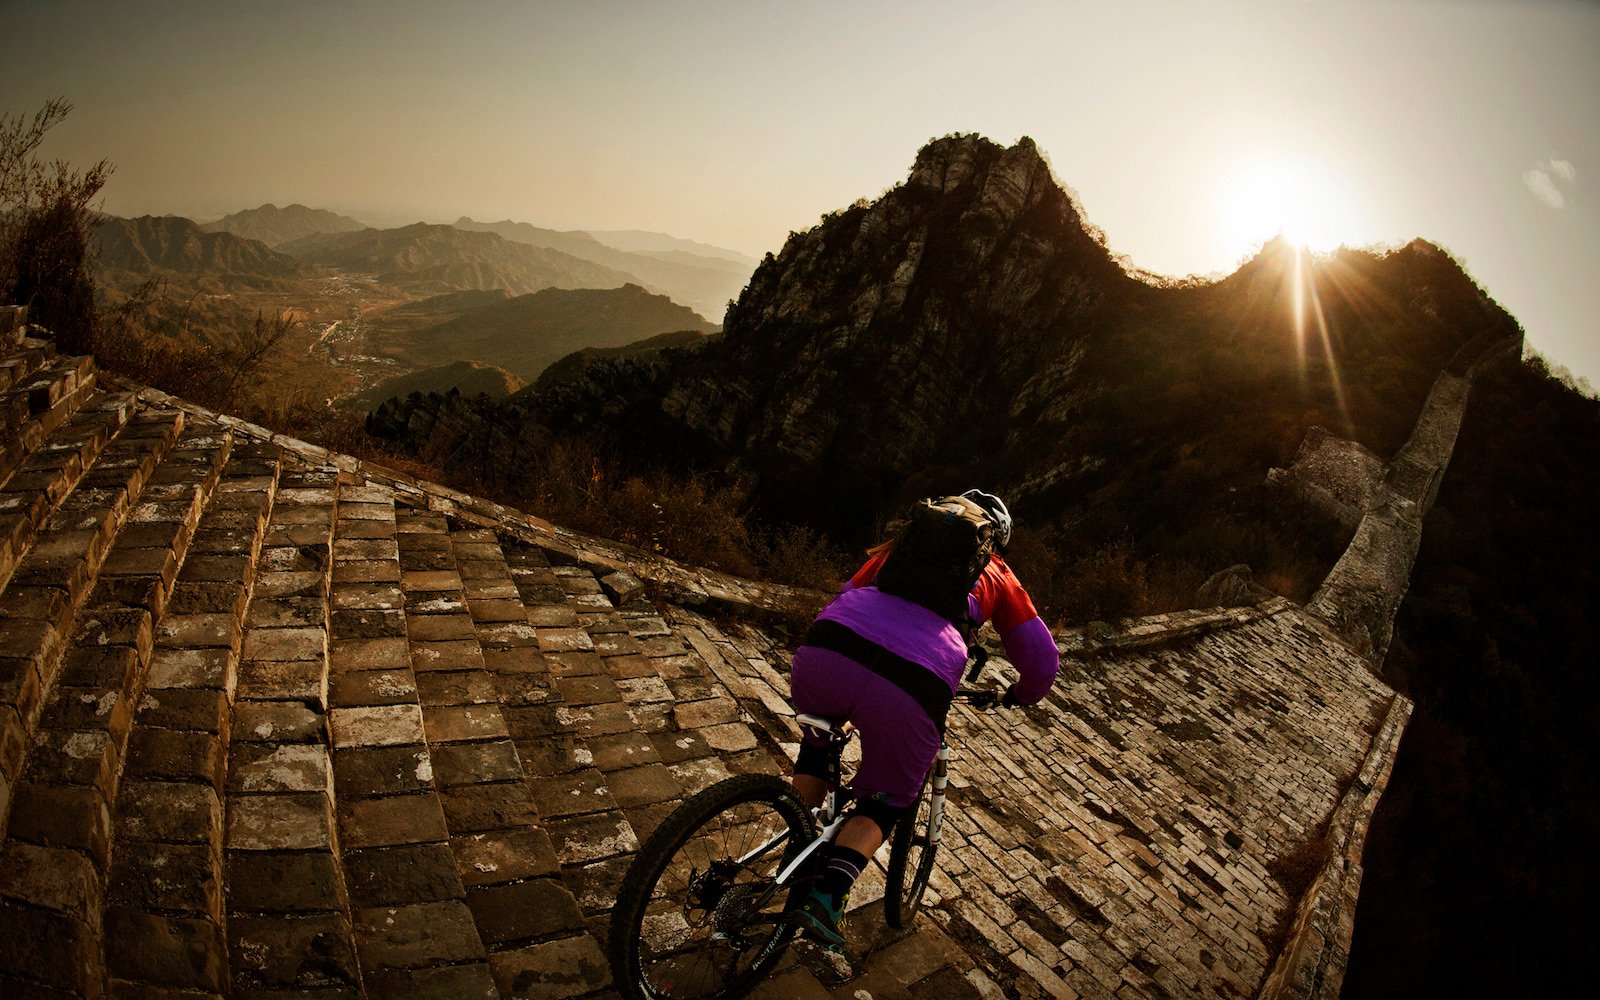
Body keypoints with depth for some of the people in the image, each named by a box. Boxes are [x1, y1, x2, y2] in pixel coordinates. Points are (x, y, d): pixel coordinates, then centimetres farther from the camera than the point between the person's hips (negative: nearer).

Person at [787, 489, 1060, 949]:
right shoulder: (998, 577, 28)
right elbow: (1042, 661, 30)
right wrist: (1019, 696, 51)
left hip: (823, 653, 3)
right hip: (910, 695, -2)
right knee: (886, 799, 24)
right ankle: (827, 894, 4)